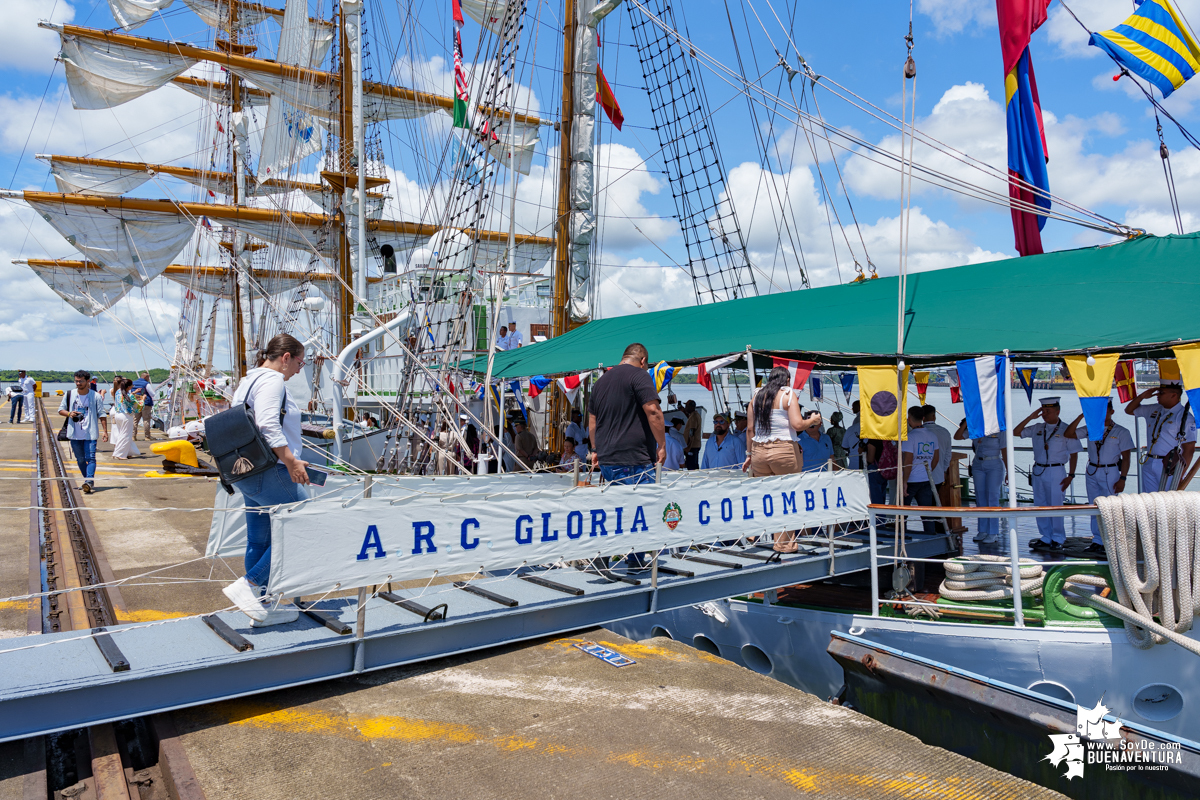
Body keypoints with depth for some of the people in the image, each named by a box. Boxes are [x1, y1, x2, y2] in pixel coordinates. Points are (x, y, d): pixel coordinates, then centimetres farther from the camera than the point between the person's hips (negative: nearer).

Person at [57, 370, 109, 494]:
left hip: (90, 433, -4)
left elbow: (102, 415, -1)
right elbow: (60, 410, 13)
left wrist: (105, 431, -7)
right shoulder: (69, 394, 5)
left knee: (90, 458, -13)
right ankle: (89, 480, 22)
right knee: (80, 459, 11)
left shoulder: (95, 396, -2)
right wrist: (69, 414, -11)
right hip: (74, 434, 4)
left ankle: (89, 481, -22)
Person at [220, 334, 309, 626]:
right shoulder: (272, 380, -11)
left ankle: (261, 607, 20)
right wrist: (291, 460, -25)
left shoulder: (249, 380, 22)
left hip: (247, 471, 11)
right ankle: (247, 585, -6)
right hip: (270, 472, -11)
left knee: (259, 539, 13)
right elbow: (268, 424, -24)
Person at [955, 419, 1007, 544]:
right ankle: (983, 531, 12)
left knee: (992, 498, -7)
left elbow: (1005, 451, -5)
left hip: (995, 466, -5)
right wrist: (966, 423, -9)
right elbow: (957, 436, -1)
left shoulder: (999, 430, -5)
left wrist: (1008, 472, -7)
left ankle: (993, 534, -4)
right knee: (980, 498, 5)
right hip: (978, 466, 5)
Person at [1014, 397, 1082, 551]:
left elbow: (1074, 454, -2)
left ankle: (1058, 539, 11)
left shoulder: (1066, 430, -3)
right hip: (1038, 470, 5)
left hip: (1056, 471, -5)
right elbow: (1016, 432, 8)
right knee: (1040, 505, 8)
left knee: (1055, 505, -2)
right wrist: (1031, 417, 1)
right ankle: (1046, 538, 18)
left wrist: (1071, 475, -8)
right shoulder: (1037, 428, 10)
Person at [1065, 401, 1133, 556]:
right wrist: (1082, 416, -5)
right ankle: (1097, 541, 15)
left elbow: (1126, 457, -4)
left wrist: (1122, 479, -10)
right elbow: (1068, 434, -1)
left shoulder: (1121, 432, -3)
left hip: (1110, 473, -4)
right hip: (1091, 472, 4)